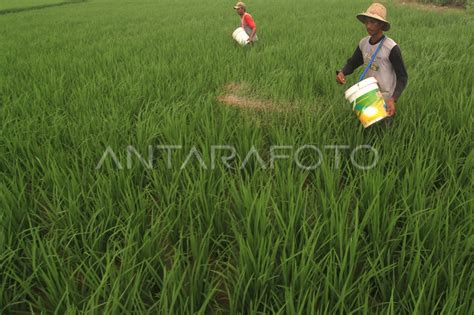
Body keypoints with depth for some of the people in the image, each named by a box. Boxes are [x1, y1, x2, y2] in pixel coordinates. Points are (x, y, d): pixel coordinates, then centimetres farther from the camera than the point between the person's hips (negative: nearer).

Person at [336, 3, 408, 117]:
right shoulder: (363, 43, -5)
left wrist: (393, 99, -30)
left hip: (385, 98, -5)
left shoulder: (391, 48, -22)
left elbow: (402, 77, -17)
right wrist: (341, 73, -15)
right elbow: (352, 63, 8)